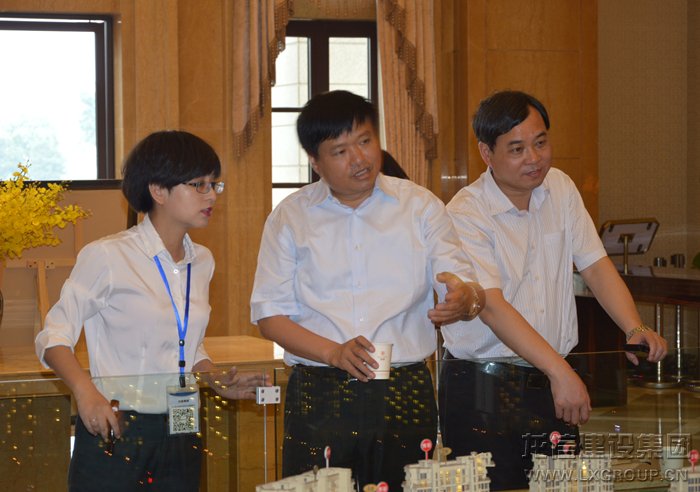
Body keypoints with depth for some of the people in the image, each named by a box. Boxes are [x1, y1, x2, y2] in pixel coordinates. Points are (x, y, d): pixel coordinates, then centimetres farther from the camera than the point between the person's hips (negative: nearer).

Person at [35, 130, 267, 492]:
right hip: (113, 433, -6)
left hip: (179, 432, 6)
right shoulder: (108, 257, -10)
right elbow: (54, 338, -9)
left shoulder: (201, 261, 10)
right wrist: (85, 391, -25)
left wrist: (219, 382, 4)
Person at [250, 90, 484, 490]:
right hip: (319, 397, 0)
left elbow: (468, 284, 1)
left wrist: (465, 298, -25)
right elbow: (269, 315, 3)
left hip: (405, 396, 0)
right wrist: (333, 353, -13)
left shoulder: (421, 206, 7)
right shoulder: (290, 217, 7)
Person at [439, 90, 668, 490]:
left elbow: (595, 265, 6)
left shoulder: (561, 189, 8)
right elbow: (493, 307, -22)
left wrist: (635, 329, -13)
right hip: (484, 394, -5)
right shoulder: (465, 214, -13)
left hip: (553, 384, 5)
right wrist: (560, 371, -30)